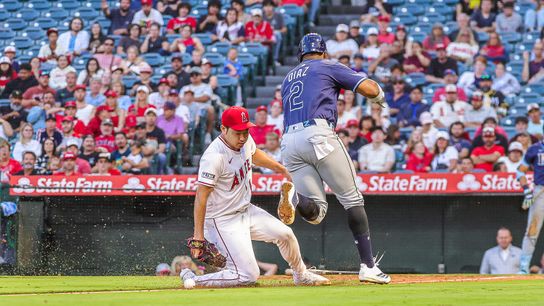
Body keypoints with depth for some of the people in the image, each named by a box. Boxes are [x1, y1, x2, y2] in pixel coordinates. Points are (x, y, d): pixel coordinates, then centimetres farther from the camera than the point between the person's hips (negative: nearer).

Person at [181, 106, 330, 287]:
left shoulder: (246, 141, -3)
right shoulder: (214, 157, -28)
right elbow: (201, 197, -28)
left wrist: (283, 170, 27)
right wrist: (198, 236, -30)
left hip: (246, 210, 8)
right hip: (223, 221, -8)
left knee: (285, 234, 7)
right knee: (248, 275, -14)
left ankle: (302, 276, 33)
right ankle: (192, 279, -4)